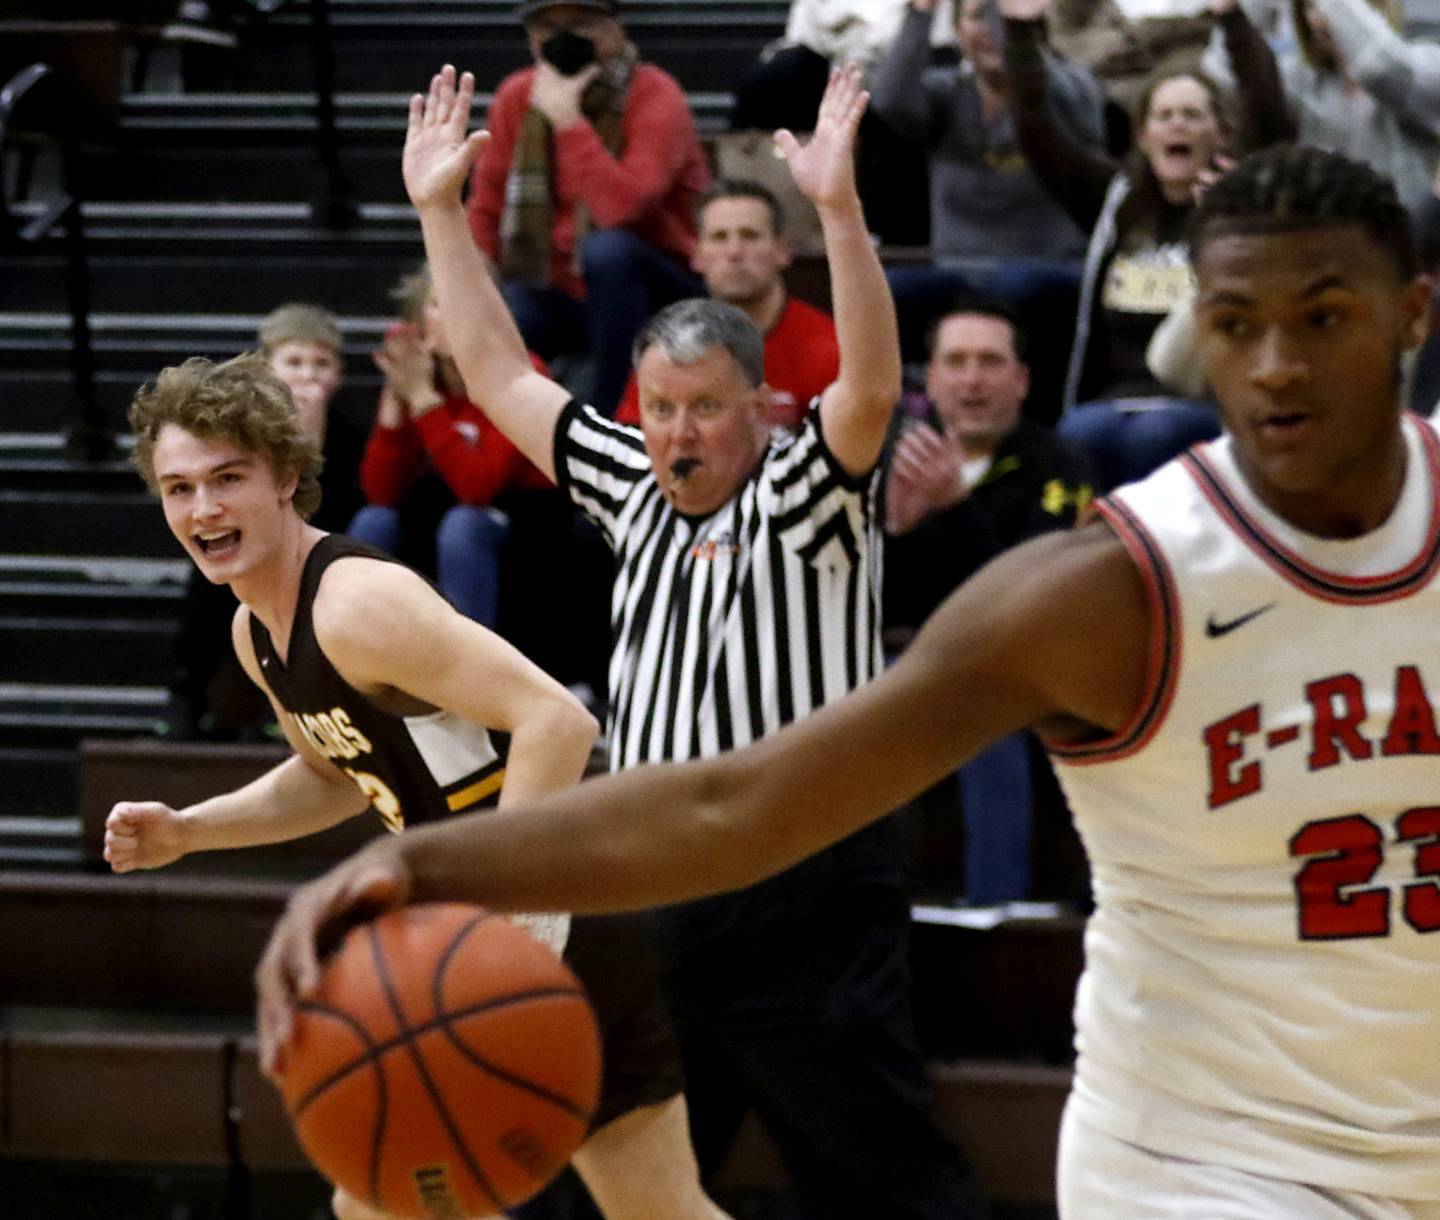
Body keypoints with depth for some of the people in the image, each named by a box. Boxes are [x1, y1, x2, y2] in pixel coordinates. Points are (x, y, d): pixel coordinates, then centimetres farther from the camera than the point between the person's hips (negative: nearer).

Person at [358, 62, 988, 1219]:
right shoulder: (637, 495, 12)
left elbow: (871, 387, -25)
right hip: (654, 897, 7)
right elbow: (500, 375, 17)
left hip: (806, 899, -7)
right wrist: (441, 212, 14)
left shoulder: (804, 497, -6)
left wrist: (840, 208, -35)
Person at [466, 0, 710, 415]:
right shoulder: (516, 97, 2)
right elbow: (486, 211, 9)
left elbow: (622, 210, -32)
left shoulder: (655, 97, -16)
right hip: (555, 295, 4)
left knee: (607, 250, -37)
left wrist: (568, 120, -31)